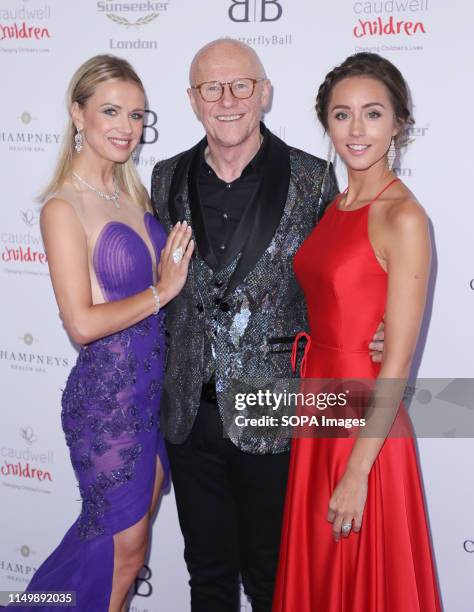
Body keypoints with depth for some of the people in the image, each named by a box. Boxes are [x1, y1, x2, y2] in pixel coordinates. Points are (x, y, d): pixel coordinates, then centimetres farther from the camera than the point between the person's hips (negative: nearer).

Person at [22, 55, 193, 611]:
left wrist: (177, 267, -1)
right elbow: (82, 322, -20)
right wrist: (163, 290, -14)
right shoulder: (64, 206, -15)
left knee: (127, 535, 20)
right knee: (124, 548, 9)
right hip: (107, 391, -7)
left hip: (155, 382, 7)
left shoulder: (130, 190, 7)